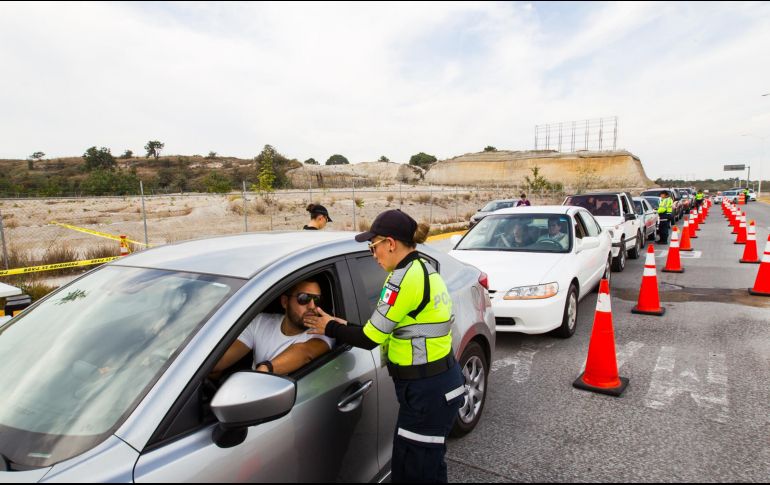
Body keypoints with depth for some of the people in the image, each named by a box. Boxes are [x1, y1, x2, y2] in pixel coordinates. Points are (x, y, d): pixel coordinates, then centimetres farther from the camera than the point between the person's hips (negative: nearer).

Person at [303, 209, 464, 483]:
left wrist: (330, 328, 1)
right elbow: (395, 329, 11)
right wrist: (345, 326, 8)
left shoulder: (405, 277, -21)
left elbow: (370, 339, -15)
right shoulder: (424, 270, 9)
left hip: (427, 391, -9)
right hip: (440, 382, 9)